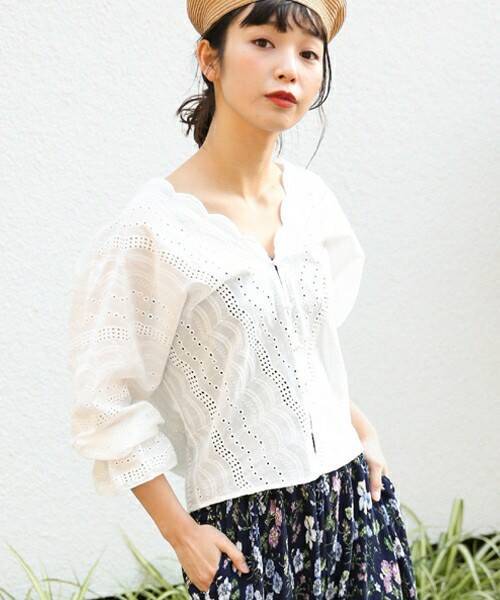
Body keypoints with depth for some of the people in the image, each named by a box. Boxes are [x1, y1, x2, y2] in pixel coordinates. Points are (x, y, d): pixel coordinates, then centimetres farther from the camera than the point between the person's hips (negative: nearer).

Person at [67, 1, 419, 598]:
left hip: (350, 488, 6)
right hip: (242, 520, -5)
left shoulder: (309, 196, 1)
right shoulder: (153, 228, -17)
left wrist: (361, 427, 9)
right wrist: (181, 532, -11)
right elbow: (108, 403, -12)